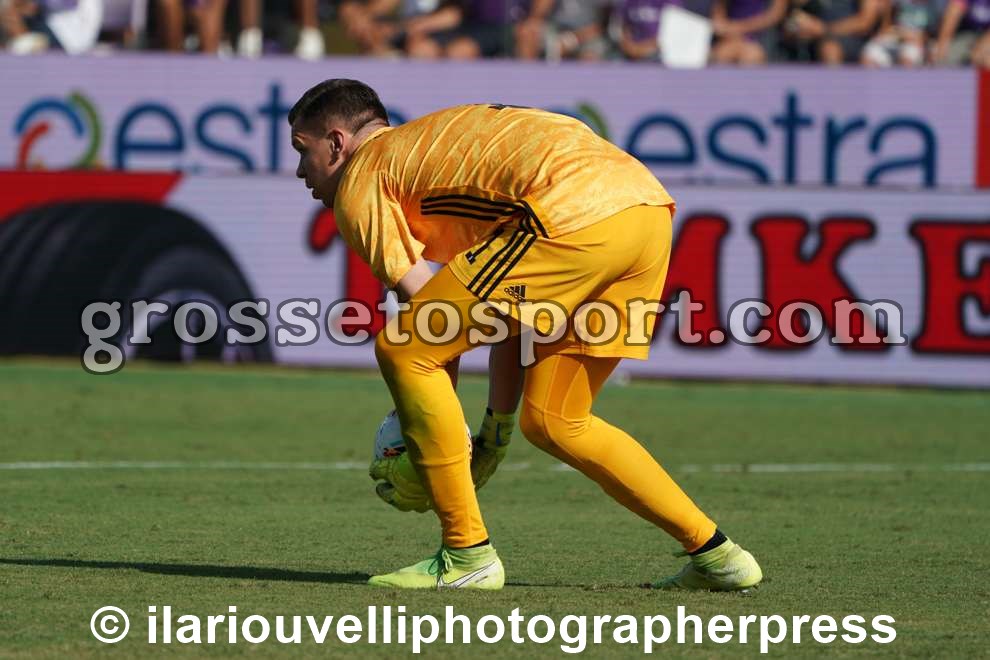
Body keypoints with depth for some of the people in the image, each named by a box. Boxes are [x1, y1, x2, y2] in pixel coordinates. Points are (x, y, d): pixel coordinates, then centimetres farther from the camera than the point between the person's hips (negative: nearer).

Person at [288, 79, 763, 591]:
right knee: (553, 423, 21)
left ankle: (466, 555, 1)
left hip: (575, 214, -9)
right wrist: (495, 431, 32)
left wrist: (421, 462, 13)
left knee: (399, 351, 0)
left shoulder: (360, 180, 12)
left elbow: (428, 314, 6)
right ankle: (715, 554, 22)